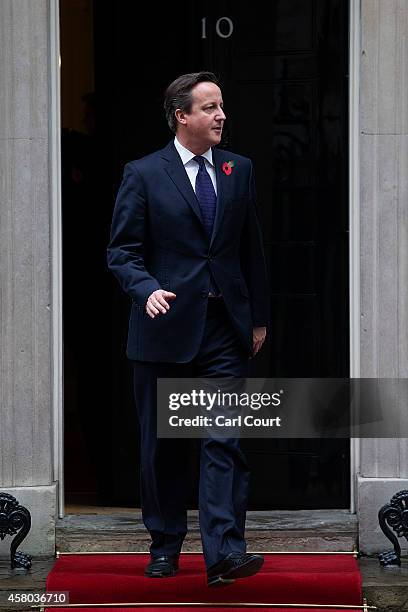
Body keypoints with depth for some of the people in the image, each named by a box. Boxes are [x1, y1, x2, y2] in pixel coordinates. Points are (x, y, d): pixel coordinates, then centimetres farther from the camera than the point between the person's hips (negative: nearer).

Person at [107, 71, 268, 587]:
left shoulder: (239, 170, 10)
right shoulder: (143, 175, -2)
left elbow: (251, 249, 15)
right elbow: (122, 251, -3)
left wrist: (258, 317, 13)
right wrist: (148, 290, -22)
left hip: (225, 328, 2)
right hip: (166, 326, -2)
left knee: (224, 442, -8)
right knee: (162, 447, 8)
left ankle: (224, 552, -11)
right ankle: (165, 546, 20)